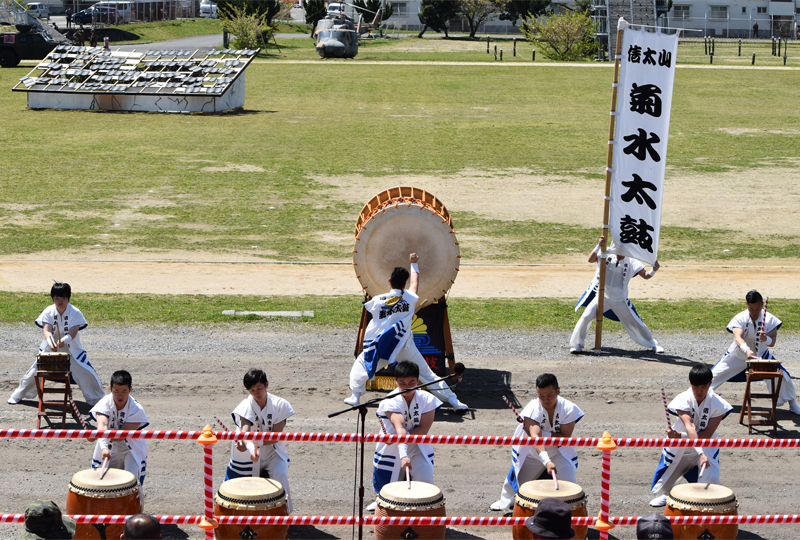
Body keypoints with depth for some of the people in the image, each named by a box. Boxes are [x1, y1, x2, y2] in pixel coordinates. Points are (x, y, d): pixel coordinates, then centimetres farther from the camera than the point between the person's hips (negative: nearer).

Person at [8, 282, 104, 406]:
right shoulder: (48, 311, -8)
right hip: (49, 349, 1)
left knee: (87, 374, -7)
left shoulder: (75, 313, -12)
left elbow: (73, 332, -22)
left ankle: (97, 399, 12)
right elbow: (47, 330, -18)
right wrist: (51, 342, -39)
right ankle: (18, 395, 25)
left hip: (71, 349, -1)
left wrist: (64, 340, -44)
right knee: (34, 372, 3)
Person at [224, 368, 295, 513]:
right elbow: (245, 431, -34)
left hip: (272, 452, 0)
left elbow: (276, 436, -14)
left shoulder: (280, 405, -11)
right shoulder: (246, 406, -16)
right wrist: (251, 448, -55)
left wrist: (256, 442, -30)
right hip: (247, 455, 0)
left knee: (280, 474, -28)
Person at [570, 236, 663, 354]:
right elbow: (590, 259, -24)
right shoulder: (607, 254, -9)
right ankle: (576, 344, 0)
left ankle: (652, 344, 30)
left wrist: (654, 270, -28)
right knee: (586, 317, -17)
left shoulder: (631, 262, -5)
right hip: (601, 296, -1)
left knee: (635, 323, 8)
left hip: (620, 301, 1)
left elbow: (645, 275, -7)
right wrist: (599, 246, -38)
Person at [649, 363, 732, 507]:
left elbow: (707, 435, -20)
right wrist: (700, 453, -49)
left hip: (706, 447, 0)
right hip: (679, 448, 0)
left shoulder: (717, 404, -18)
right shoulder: (683, 400, -22)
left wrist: (680, 436, -32)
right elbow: (690, 427, -36)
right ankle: (664, 494, 39)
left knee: (711, 478, -18)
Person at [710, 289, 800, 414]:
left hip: (761, 355, 1)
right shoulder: (740, 318, -25)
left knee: (782, 377, -10)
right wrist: (747, 350, -63)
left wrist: (766, 339, -49)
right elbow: (738, 337, -42)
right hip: (738, 355, -1)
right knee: (715, 374, -3)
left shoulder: (769, 319, -20)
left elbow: (772, 343, -24)